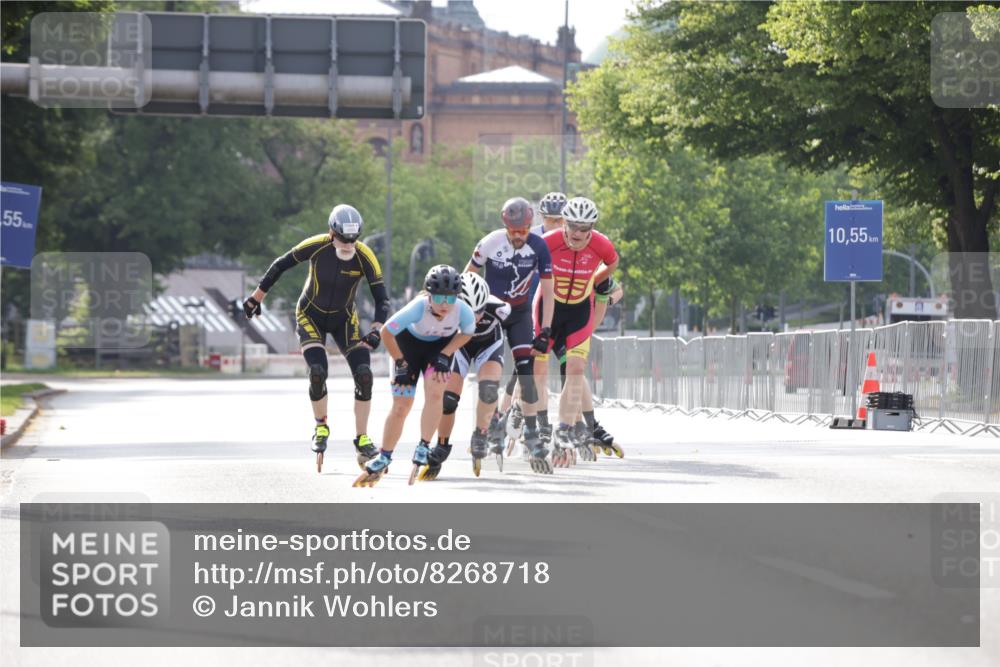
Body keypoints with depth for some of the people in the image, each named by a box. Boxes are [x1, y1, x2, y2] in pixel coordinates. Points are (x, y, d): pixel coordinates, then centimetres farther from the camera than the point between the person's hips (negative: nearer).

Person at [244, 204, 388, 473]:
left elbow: (381, 298, -21)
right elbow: (280, 265, -10)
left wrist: (375, 330, -37)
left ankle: (362, 441, -1)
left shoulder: (365, 257, -24)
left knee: (364, 376, -13)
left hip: (344, 319, 2)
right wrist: (257, 297, -4)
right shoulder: (316, 247, -25)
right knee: (317, 371, -22)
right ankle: (321, 427, 5)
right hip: (311, 316, -1)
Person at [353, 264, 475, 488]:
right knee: (401, 406, -1)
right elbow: (386, 332, -26)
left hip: (441, 344, 2)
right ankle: (383, 459, 15)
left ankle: (423, 448, -7)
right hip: (409, 341, -2)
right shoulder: (418, 308, -40)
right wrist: (401, 363, -16)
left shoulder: (463, 310, -32)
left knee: (435, 392, -22)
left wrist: (444, 356, -15)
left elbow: (466, 333, -7)